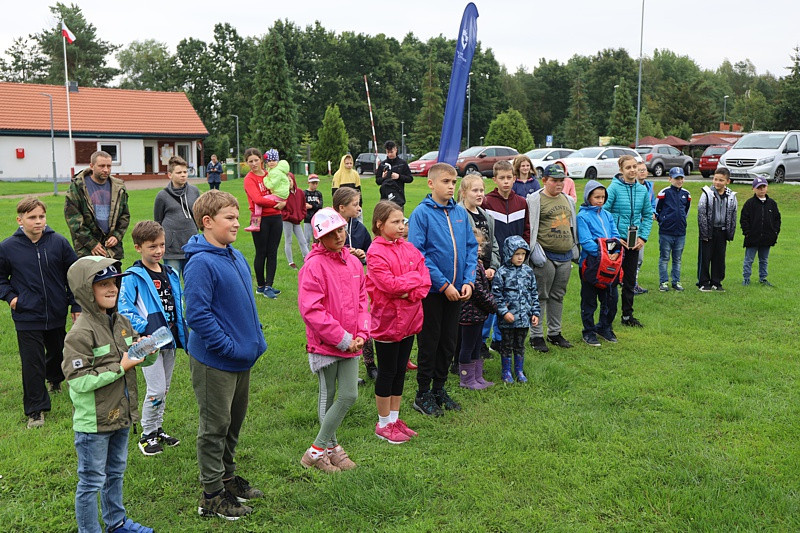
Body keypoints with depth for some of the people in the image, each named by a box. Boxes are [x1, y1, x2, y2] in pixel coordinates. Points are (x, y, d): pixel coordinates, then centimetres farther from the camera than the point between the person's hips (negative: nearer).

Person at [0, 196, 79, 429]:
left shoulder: (59, 243, -5)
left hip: (57, 315, 2)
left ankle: (54, 379, 54)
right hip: (27, 318, -2)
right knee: (32, 364, -2)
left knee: (58, 353, 22)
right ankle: (36, 410, 8)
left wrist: (76, 306, 3)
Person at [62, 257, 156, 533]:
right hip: (93, 422, -8)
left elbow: (145, 359, 12)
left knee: (115, 472, 24)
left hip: (121, 415, 8)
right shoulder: (80, 333, -20)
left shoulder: (121, 322, 3)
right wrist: (120, 368, -23)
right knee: (92, 481, 6)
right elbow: (79, 380, -25)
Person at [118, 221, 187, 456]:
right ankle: (147, 434, 13)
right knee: (156, 389, -6)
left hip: (169, 341, 6)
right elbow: (125, 311, -14)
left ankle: (157, 429, 31)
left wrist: (183, 337, 12)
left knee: (164, 389, 16)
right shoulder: (133, 277, -12)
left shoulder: (171, 274, 8)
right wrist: (146, 330, -22)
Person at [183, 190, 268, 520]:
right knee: (215, 426, 4)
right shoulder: (201, 263, -21)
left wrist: (254, 336, 12)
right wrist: (228, 346, -22)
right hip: (214, 360, -8)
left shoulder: (236, 256, 7)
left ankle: (227, 476, 39)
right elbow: (197, 315, -24)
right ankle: (212, 495, 18)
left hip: (242, 357, 8)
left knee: (234, 420, 21)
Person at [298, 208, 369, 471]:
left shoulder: (353, 262, 6)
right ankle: (317, 452, 20)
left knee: (349, 395, 5)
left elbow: (362, 301, 12)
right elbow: (310, 310, -21)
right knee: (328, 397, 4)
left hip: (351, 343, 6)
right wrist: (342, 339, -17)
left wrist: (361, 334, -2)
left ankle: (328, 447, 21)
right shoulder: (314, 265, -15)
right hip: (325, 344, -6)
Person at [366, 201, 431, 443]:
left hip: (409, 320, 7)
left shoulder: (409, 248, 7)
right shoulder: (375, 252, -13)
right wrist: (413, 278, -10)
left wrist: (410, 293, -15)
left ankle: (395, 418, 29)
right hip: (387, 320, -6)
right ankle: (384, 424, 19)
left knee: (400, 370, 15)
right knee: (387, 372, 5)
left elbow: (425, 279, 3)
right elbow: (389, 284, -23)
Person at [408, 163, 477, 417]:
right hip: (432, 290, -5)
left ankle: (439, 389, 30)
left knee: (448, 343, 14)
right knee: (429, 343, 5)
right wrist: (443, 284, -18)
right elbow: (417, 253, -16)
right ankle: (423, 394, 20)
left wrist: (468, 281, -6)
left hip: (456, 290, 5)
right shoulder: (421, 213, -11)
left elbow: (471, 248, 7)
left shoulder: (461, 213, 4)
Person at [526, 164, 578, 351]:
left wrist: (575, 249, 22)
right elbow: (530, 228, -8)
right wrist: (535, 252, -14)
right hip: (545, 256, -6)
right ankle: (536, 336, 6)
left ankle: (554, 333, 24)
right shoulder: (535, 200, -5)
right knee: (540, 296, -1)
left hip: (565, 257, 6)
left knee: (558, 296, 13)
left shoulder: (568, 200, 16)